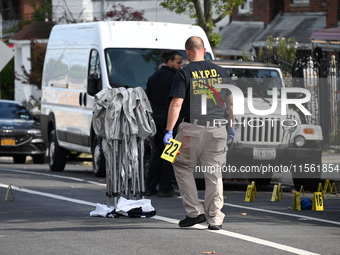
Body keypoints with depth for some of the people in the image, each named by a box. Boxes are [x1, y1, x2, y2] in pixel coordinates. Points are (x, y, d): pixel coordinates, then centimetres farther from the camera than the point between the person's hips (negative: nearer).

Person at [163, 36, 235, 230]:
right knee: (214, 173, 8)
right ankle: (215, 218, 7)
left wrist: (169, 130, -13)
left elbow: (176, 103, -13)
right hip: (218, 128, 4)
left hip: (192, 128, -4)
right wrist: (231, 126, 25)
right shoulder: (220, 72, 8)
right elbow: (230, 102, 14)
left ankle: (195, 212, 6)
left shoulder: (184, 74, -5)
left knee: (183, 168, 13)